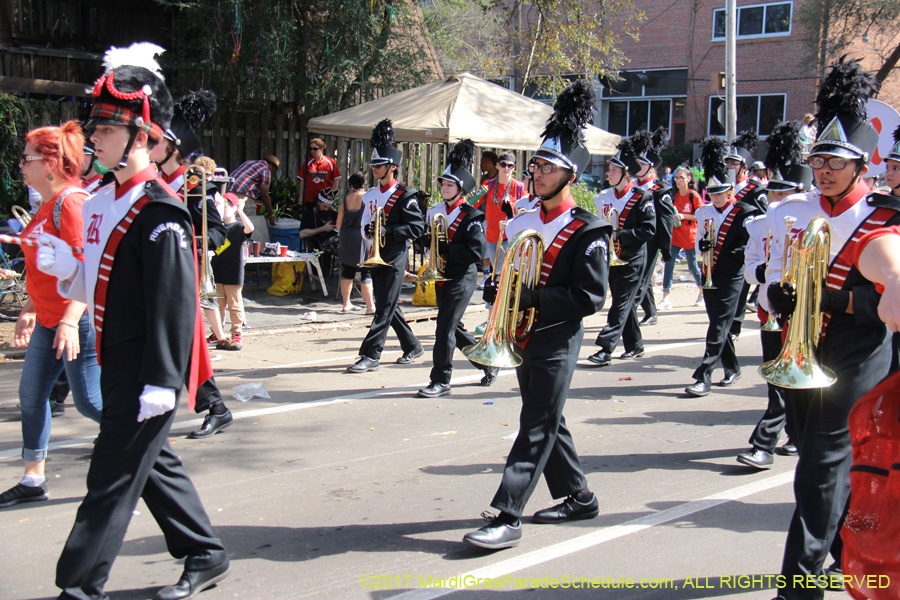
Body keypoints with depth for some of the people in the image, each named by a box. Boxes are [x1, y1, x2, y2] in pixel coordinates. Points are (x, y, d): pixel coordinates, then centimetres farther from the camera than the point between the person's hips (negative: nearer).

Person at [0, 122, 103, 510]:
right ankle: (33, 481, 21)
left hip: (78, 320, -10)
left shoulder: (71, 202, -16)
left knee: (90, 402, -3)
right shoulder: (46, 205, 14)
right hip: (48, 321, 10)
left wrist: (70, 321, -28)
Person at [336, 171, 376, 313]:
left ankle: (346, 304, 22)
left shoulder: (346, 199, 5)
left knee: (347, 270, 14)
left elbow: (339, 223, 7)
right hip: (363, 236, -4)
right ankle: (370, 306, -4)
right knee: (366, 272, -2)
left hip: (346, 235, 4)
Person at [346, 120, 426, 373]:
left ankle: (370, 355, -7)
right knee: (388, 305, 14)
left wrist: (387, 229, -21)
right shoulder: (369, 196, 12)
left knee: (385, 307, -7)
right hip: (376, 255, 8)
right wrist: (369, 230, -5)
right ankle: (412, 346, 29)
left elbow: (417, 227, -13)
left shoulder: (405, 196, -9)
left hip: (395, 257, -8)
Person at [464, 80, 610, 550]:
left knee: (537, 428, -7)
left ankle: (507, 518, -6)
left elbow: (592, 296, -16)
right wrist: (502, 297, 0)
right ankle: (579, 498, 31)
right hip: (524, 338, 8)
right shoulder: (524, 222, 10)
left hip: (557, 341, -8)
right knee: (546, 421, 16)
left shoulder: (586, 231, -12)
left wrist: (536, 297, -22)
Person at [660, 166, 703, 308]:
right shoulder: (674, 195, 7)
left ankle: (702, 293, 32)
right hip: (674, 236, 4)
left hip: (689, 236, -4)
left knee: (692, 267, 8)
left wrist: (684, 216, -19)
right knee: (669, 264, -8)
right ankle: (666, 299, -9)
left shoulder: (694, 196, -8)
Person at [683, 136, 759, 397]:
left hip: (730, 278, -6)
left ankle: (703, 377, -9)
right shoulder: (704, 212, 8)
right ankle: (732, 369, 32)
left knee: (718, 327, -8)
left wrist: (735, 254, -20)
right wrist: (701, 245, -8)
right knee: (718, 324, 15)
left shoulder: (745, 214, -8)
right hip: (709, 276, 6)